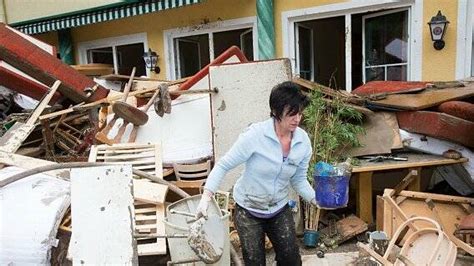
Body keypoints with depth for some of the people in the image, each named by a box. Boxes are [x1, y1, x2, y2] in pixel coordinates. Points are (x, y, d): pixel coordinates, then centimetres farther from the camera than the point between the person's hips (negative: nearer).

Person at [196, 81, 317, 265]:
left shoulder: (303, 141, -11)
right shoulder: (255, 135, -26)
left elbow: (299, 180, -1)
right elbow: (224, 165, -20)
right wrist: (206, 196, -27)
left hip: (280, 210, 4)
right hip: (248, 211, -3)